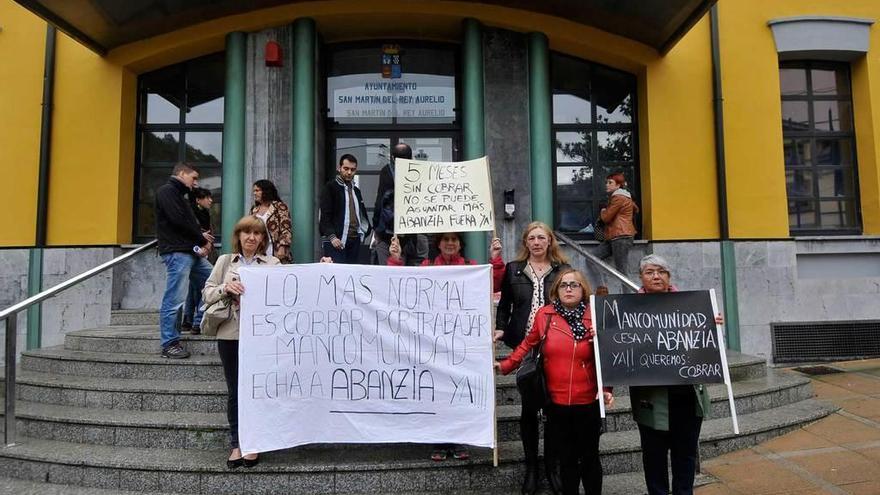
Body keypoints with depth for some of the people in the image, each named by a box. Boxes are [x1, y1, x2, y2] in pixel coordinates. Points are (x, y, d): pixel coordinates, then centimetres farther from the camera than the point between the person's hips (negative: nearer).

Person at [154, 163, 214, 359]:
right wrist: (202, 239, -6)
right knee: (174, 300, -8)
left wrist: (201, 237, -1)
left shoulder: (181, 195, 25)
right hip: (177, 252, -10)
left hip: (192, 252, 10)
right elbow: (178, 221, -16)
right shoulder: (167, 191, -4)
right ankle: (169, 344, -2)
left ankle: (199, 322, 23)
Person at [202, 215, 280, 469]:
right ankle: (236, 444, 19)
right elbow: (207, 293, 8)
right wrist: (225, 289, -10)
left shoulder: (273, 263, 7)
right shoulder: (225, 261, 12)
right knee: (234, 390, 7)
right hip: (230, 333, 2)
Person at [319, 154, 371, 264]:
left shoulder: (356, 190, 22)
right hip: (336, 240, -6)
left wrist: (367, 229, 8)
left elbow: (362, 213, 25)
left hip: (354, 240, 6)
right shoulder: (330, 187, 2)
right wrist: (331, 236, -16)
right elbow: (325, 215, -6)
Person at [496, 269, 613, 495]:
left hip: (588, 402, -1)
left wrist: (606, 389, -11)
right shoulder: (544, 315, -2)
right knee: (567, 458, 15)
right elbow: (527, 344, 5)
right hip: (556, 403, 1)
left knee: (589, 457, 13)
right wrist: (505, 365, -2)